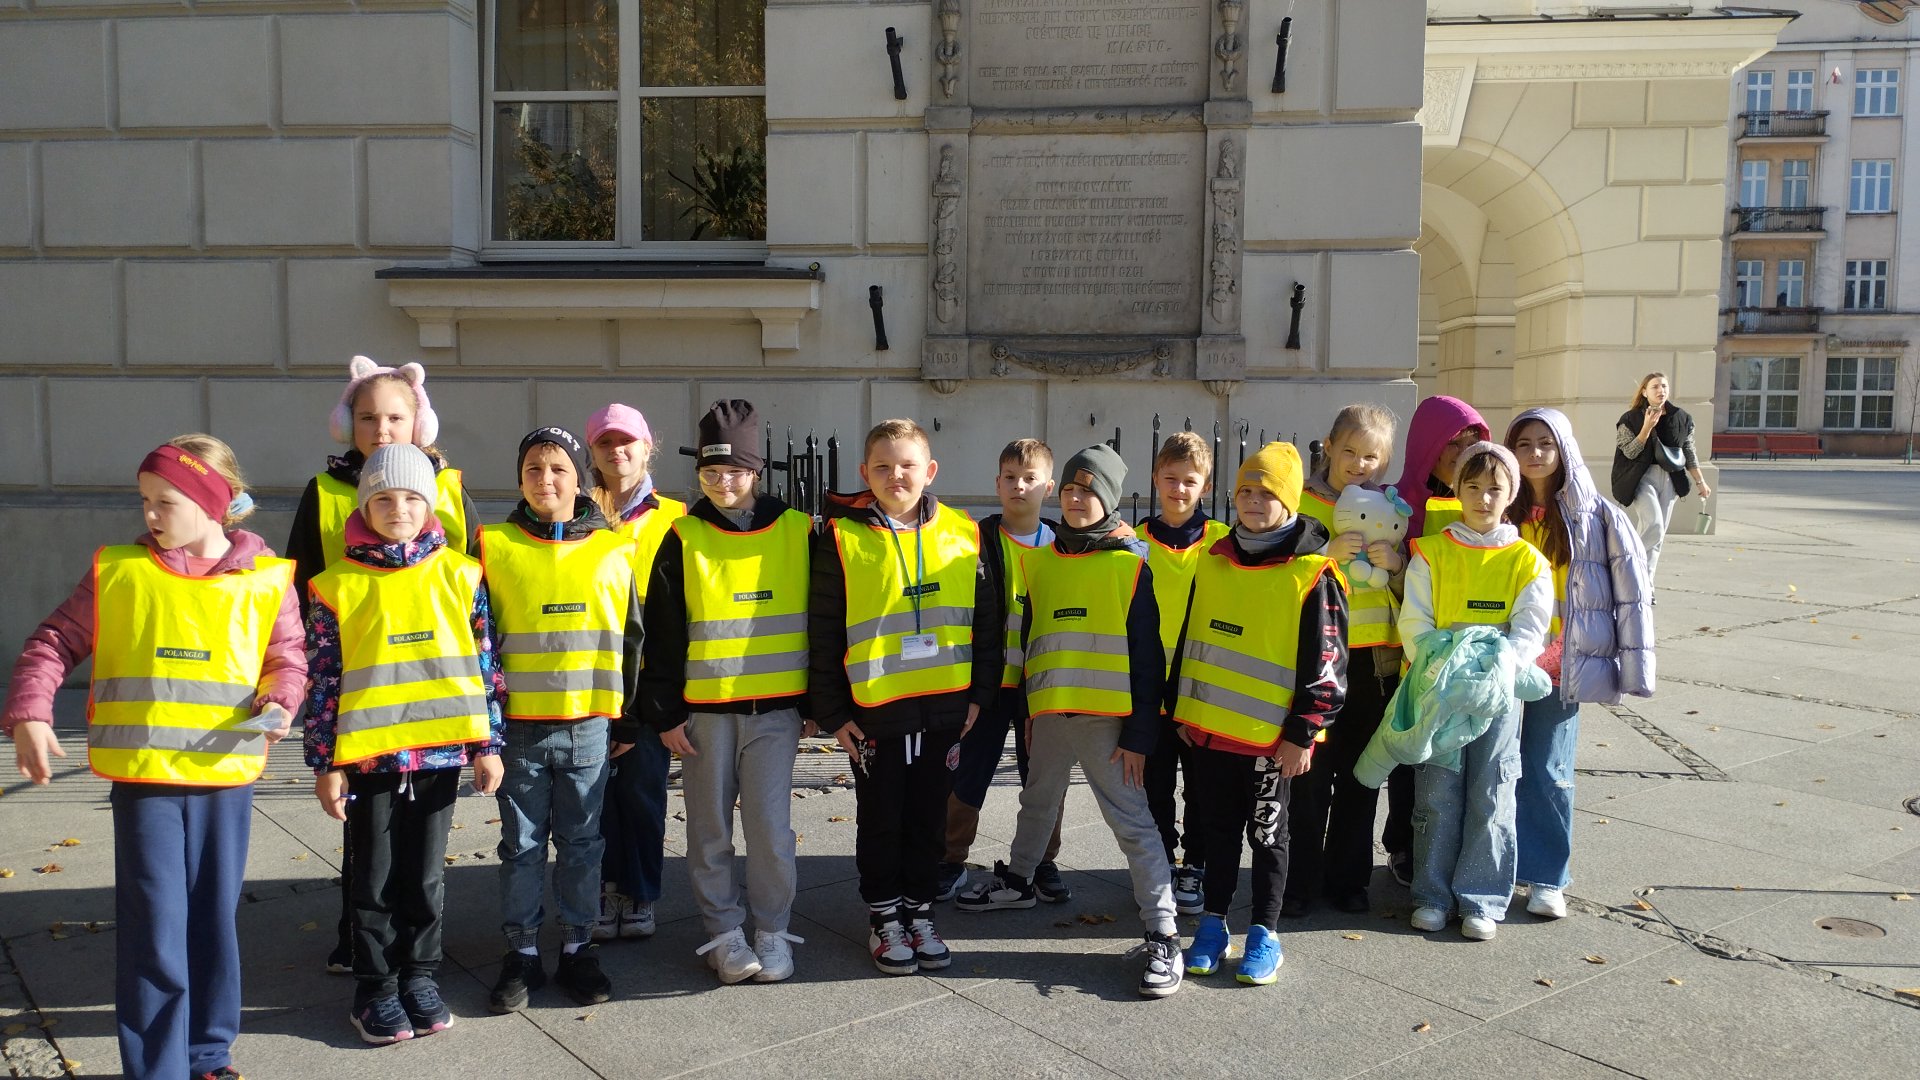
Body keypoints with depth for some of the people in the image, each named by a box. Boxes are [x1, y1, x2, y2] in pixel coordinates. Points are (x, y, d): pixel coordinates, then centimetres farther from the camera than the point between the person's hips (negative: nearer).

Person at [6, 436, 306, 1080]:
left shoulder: (264, 581, 0)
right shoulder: (117, 571, 1)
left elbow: (287, 657, 7)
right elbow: (55, 642, 5)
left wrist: (281, 701, -12)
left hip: (227, 778, 1)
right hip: (144, 778, -1)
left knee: (214, 922, 12)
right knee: (153, 930, -1)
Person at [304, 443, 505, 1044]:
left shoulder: (459, 576, 1)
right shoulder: (337, 586, -3)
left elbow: (485, 666, 3)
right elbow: (323, 680, -1)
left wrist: (488, 744, 1)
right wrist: (325, 763, -3)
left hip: (441, 751, 1)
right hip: (369, 754, -1)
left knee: (425, 875, 12)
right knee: (375, 880, 9)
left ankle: (420, 978, 27)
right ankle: (376, 990, 23)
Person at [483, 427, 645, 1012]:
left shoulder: (613, 551, 4)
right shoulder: (494, 547, 2)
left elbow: (631, 639, 9)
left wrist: (629, 719, 8)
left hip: (589, 723, 1)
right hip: (518, 722, 0)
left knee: (581, 841, 10)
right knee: (521, 843, 9)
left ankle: (577, 948, 23)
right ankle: (522, 953, 22)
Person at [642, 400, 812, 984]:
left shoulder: (796, 532, 2)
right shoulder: (682, 539, 1)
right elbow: (661, 635, 3)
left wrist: (814, 704, 6)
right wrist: (664, 712, -1)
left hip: (775, 707, 0)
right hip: (703, 709, 1)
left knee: (770, 824, 2)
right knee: (710, 826, 8)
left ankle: (772, 930, 18)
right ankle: (724, 930, 22)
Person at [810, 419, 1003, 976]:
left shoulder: (962, 536, 2)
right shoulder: (842, 538, -5)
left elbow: (988, 622, 8)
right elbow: (822, 632, -3)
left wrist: (979, 695, 5)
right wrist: (832, 712, -4)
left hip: (945, 708, 2)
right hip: (873, 711, -2)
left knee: (929, 818, 13)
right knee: (881, 820, 11)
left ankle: (920, 913, 29)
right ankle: (884, 919, 27)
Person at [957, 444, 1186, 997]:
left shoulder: (1131, 564, -6)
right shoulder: (1040, 561, 10)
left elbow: (1147, 655, -7)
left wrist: (1140, 734, -10)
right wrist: (1027, 711, 17)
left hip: (1107, 719, -5)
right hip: (1049, 715, 6)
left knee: (1133, 822, -6)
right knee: (1037, 804, 23)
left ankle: (1163, 936, -1)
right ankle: (1016, 880, 46)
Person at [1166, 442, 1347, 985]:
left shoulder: (1312, 573, -10)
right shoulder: (1214, 560, 7)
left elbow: (1326, 663, -10)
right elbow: (1189, 639, 15)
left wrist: (1301, 733, -12)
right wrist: (1180, 708, 16)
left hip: (1269, 736, -5)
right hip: (1208, 728, 5)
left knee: (1267, 834, 9)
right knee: (1217, 829, 15)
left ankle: (1264, 935, 22)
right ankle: (1213, 924, 27)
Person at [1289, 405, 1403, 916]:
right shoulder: (1301, 502, 1)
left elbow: (1412, 590, 13)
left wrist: (1396, 563, -8)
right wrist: (1326, 553, -20)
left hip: (1375, 658, 3)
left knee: (1360, 774, 9)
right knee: (1309, 774, -1)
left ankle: (1348, 878, 21)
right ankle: (1300, 882, 11)